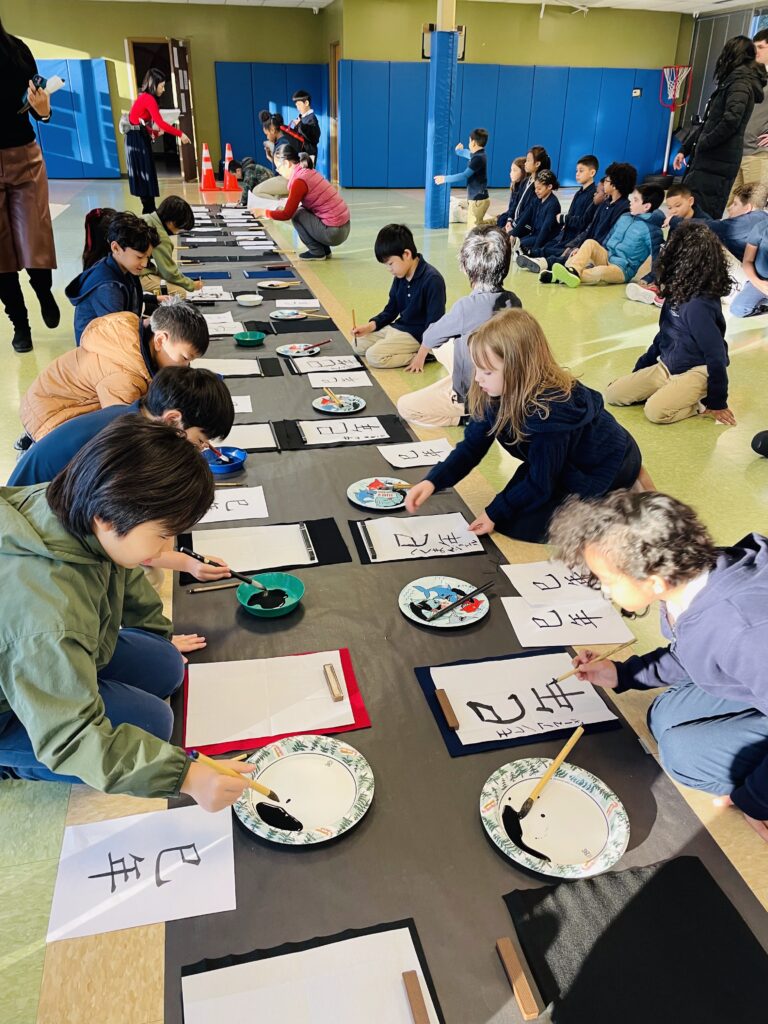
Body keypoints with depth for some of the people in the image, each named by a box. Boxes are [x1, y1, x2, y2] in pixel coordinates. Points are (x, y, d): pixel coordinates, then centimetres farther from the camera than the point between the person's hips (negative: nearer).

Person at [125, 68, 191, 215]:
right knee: (145, 176, -6)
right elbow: (160, 123, -24)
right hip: (138, 140, -9)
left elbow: (143, 124, 12)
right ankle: (149, 212, -4)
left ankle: (149, 211, 12)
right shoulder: (148, 99, -14)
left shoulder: (144, 97, 16)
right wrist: (180, 134, -22)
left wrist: (155, 132, -1)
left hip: (139, 139, 9)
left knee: (144, 175, 9)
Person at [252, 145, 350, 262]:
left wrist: (264, 212, 1)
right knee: (300, 210, 18)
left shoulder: (299, 181, -16)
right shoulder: (309, 171, 10)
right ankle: (324, 249, 19)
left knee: (296, 215, -4)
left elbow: (287, 215, -12)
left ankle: (317, 252, 5)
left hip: (334, 232, -8)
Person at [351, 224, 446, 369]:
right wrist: (370, 326, -3)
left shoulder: (432, 280, -22)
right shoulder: (400, 277, 3)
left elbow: (434, 323, -22)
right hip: (399, 327, 9)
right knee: (359, 343, 9)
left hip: (417, 335, -9)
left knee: (374, 356, -21)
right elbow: (391, 310, 13)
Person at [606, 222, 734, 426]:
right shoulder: (677, 294, -1)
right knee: (613, 393, -2)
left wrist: (717, 403, -17)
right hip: (667, 366, 8)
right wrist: (640, 368, 19)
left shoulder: (698, 305, -27)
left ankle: (700, 403, -5)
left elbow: (717, 356, -23)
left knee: (656, 410, -32)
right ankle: (669, 392, 7)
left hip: (695, 372, -8)